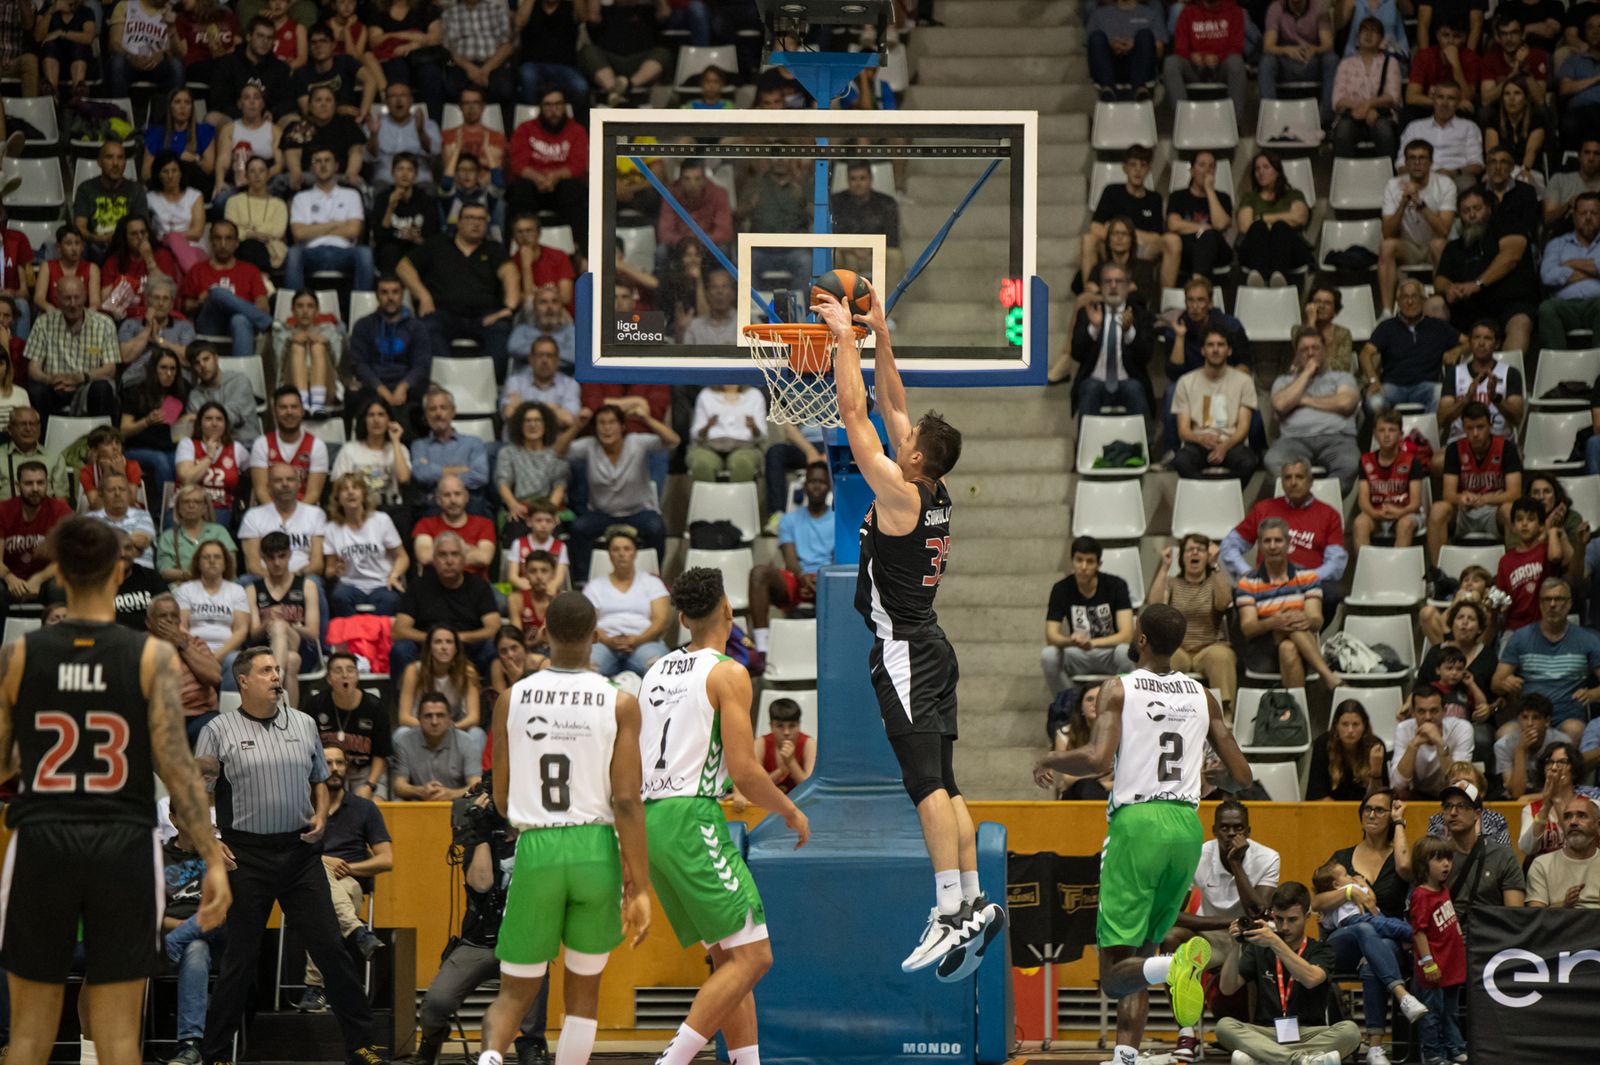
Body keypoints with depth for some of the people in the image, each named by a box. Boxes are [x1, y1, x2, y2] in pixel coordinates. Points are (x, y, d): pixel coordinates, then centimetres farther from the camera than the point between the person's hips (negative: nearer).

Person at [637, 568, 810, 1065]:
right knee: (751, 956, -7)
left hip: (650, 820, 8)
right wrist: (791, 812, 3)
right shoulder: (728, 673, -7)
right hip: (693, 819, -8)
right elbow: (744, 771, -13)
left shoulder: (655, 672, 16)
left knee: (728, 957, 14)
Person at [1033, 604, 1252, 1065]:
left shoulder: (1118, 689, -2)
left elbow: (1098, 759, -16)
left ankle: (1175, 966, -36)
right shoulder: (1202, 695, 12)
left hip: (1138, 822, -5)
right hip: (1187, 824, 5)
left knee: (1115, 969, -5)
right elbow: (1242, 776, 13)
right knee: (1141, 951, 19)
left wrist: (1049, 760, 3)